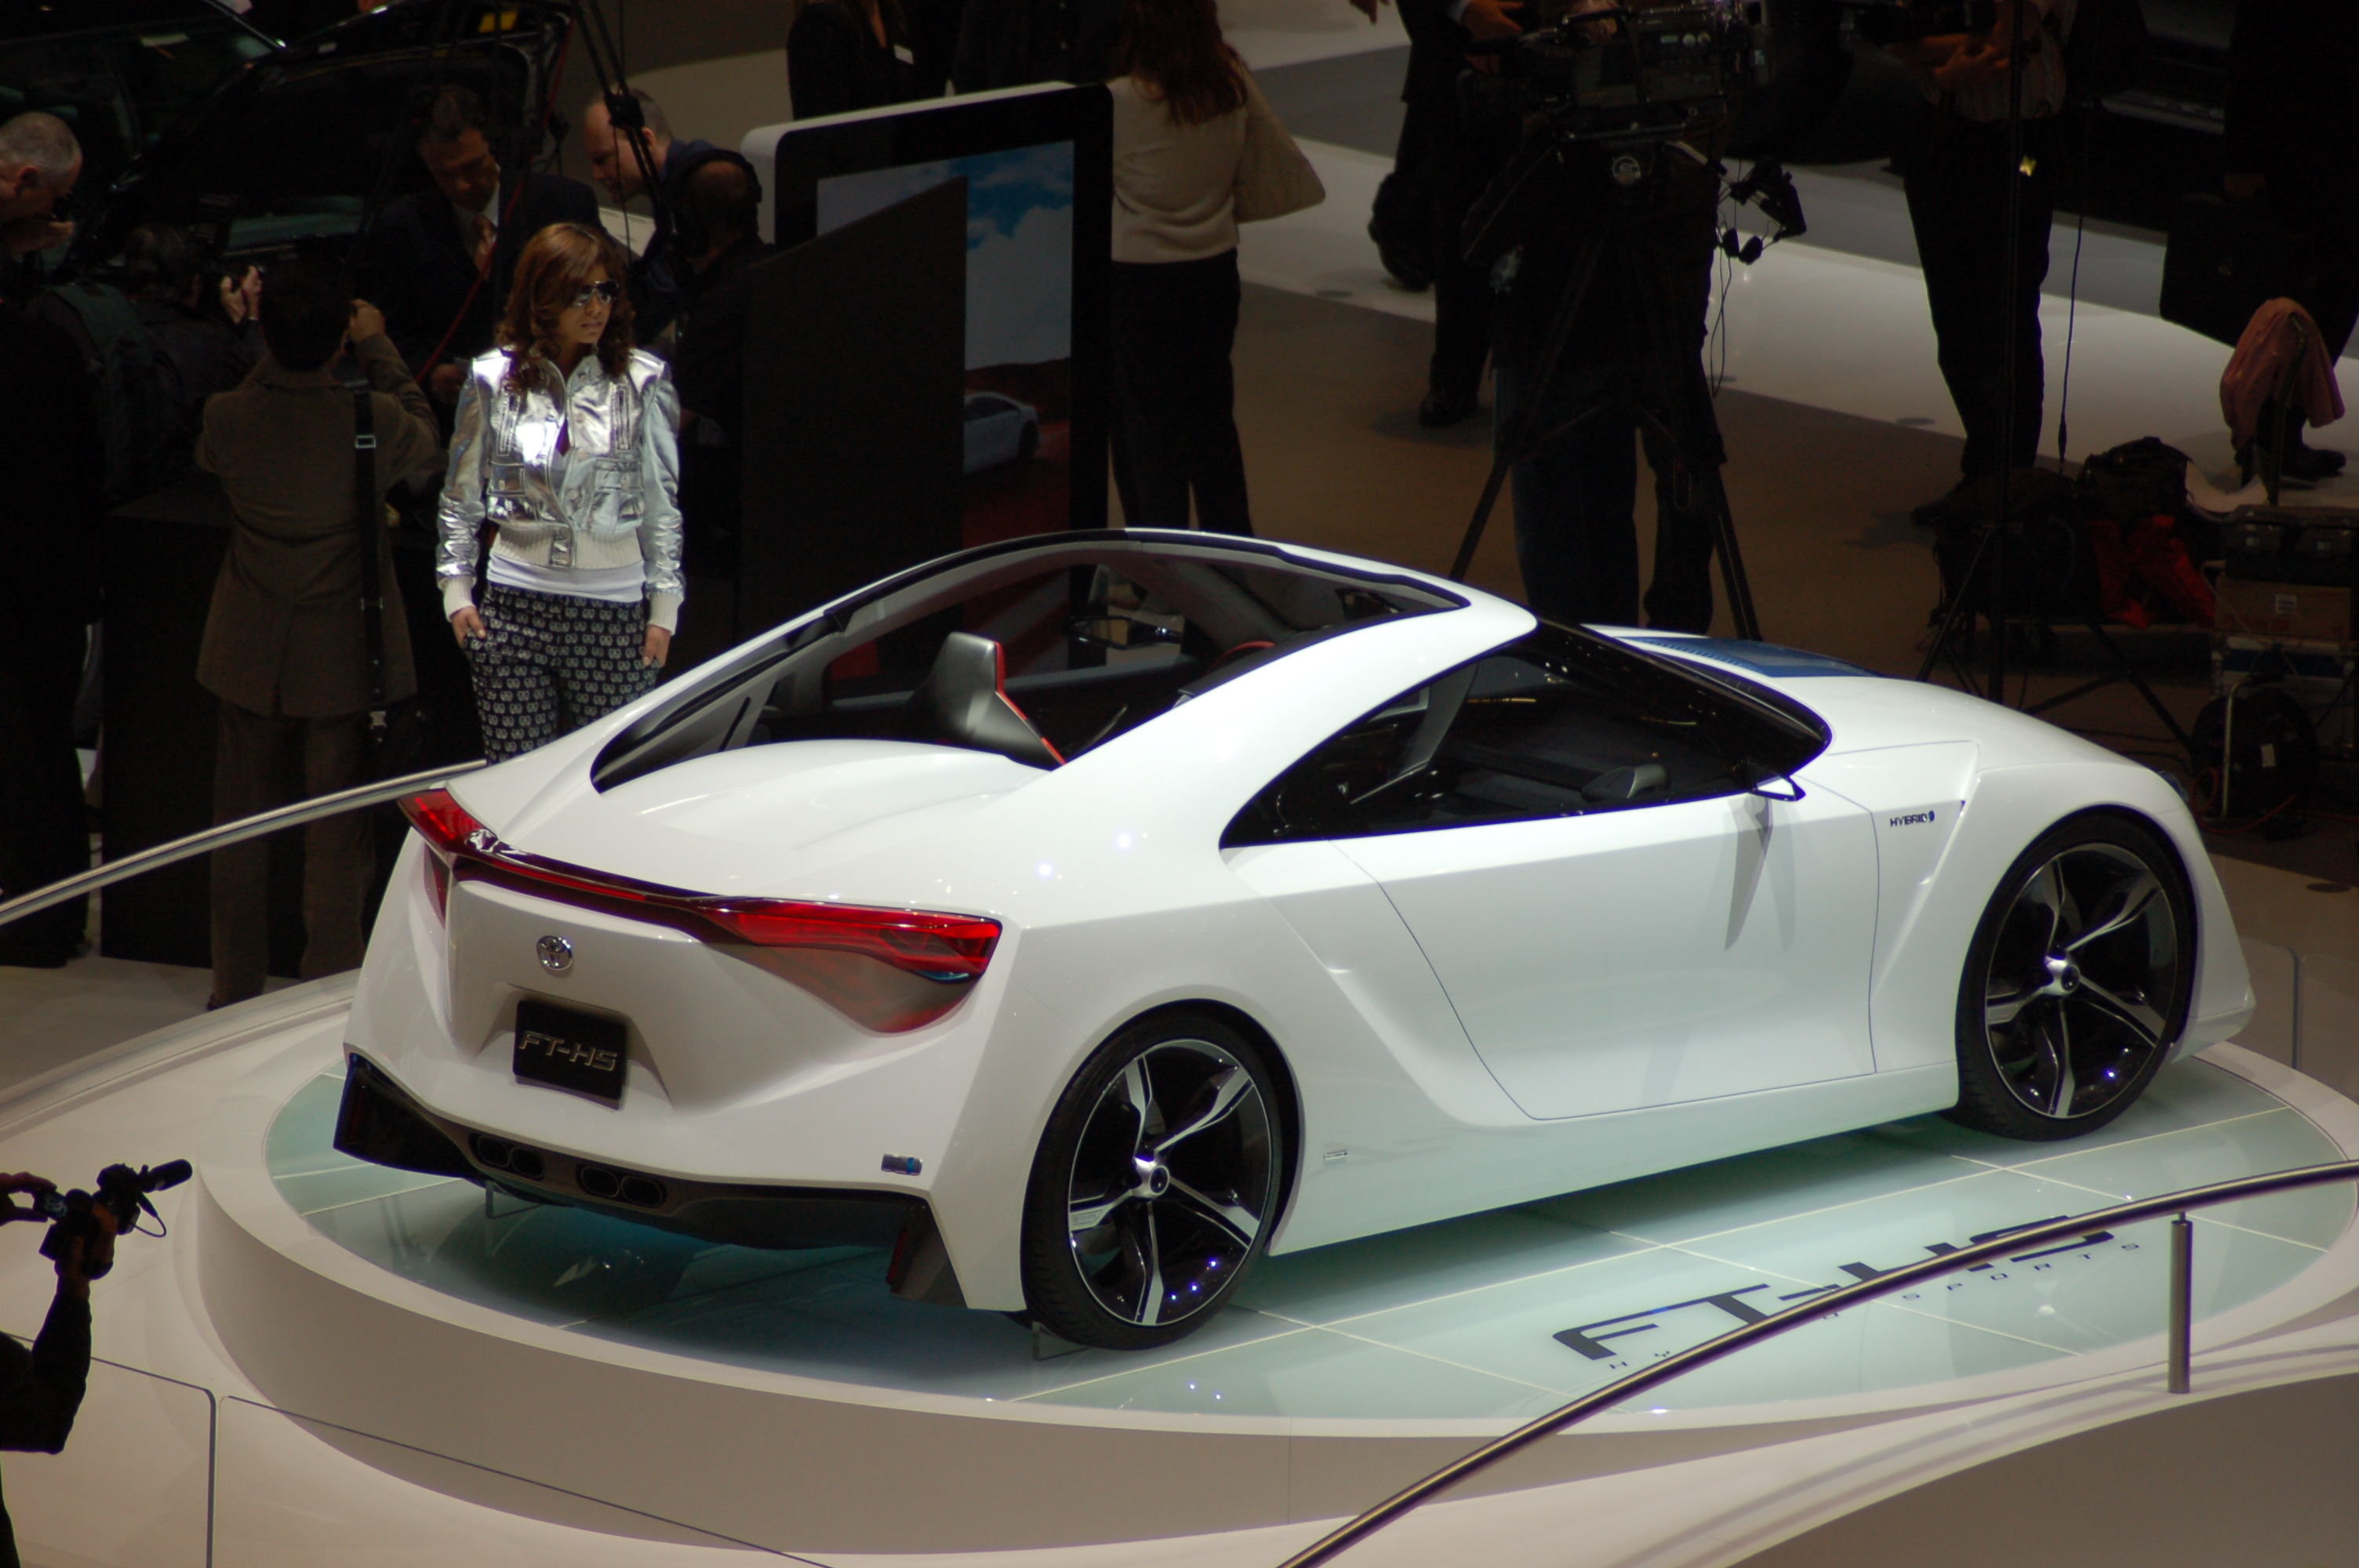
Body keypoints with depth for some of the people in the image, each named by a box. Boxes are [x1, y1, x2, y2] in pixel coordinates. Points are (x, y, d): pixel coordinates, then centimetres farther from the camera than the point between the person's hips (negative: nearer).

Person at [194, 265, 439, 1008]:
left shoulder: (227, 417, -15)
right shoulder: (370, 419, -20)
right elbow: (424, 436, 3)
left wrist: (269, 360, 12)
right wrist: (378, 347, 9)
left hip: (250, 657, 2)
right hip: (342, 659, -2)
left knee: (242, 824, 16)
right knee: (337, 833, 8)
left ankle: (236, 991, 25)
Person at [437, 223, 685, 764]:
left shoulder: (642, 382, 3)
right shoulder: (493, 380, 4)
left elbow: (662, 502, 8)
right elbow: (460, 496, 13)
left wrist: (664, 605, 5)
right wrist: (456, 587, 6)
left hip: (614, 612, 0)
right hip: (515, 605, 0)